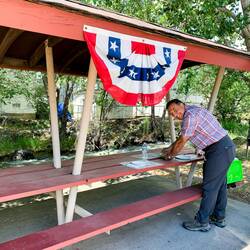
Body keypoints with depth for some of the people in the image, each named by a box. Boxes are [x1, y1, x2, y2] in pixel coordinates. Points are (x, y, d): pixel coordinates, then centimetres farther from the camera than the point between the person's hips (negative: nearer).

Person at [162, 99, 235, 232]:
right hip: (226, 148, 11)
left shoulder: (191, 114, -16)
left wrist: (171, 155, 2)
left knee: (210, 187, -2)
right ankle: (219, 218, 31)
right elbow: (182, 138, 24)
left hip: (219, 150, -11)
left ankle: (202, 222, 9)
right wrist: (169, 149, 27)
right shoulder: (193, 112, 15)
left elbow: (182, 141, -13)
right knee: (219, 185, 18)